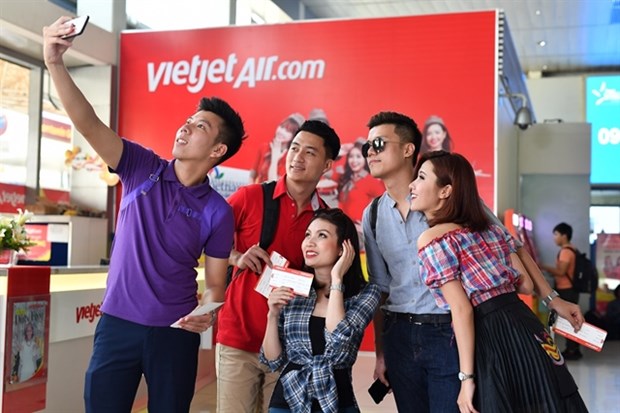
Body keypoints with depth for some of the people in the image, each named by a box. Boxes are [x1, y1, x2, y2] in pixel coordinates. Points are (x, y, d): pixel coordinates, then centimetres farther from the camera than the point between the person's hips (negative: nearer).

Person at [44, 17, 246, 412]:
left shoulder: (218, 213, -4)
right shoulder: (143, 169, -2)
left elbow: (215, 283, 1)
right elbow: (89, 124, -14)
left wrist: (206, 313, -21)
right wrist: (55, 62, -25)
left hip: (175, 333, -1)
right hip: (117, 325, 1)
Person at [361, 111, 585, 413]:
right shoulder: (372, 216, 6)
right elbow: (380, 288, 12)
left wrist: (551, 298, -3)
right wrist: (380, 353, 11)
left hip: (451, 333, -4)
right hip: (399, 335, 4)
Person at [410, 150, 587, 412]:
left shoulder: (431, 239, -7)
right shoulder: (491, 228, 14)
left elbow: (461, 309, -13)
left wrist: (466, 378, -12)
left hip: (493, 341, -7)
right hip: (527, 330, 7)